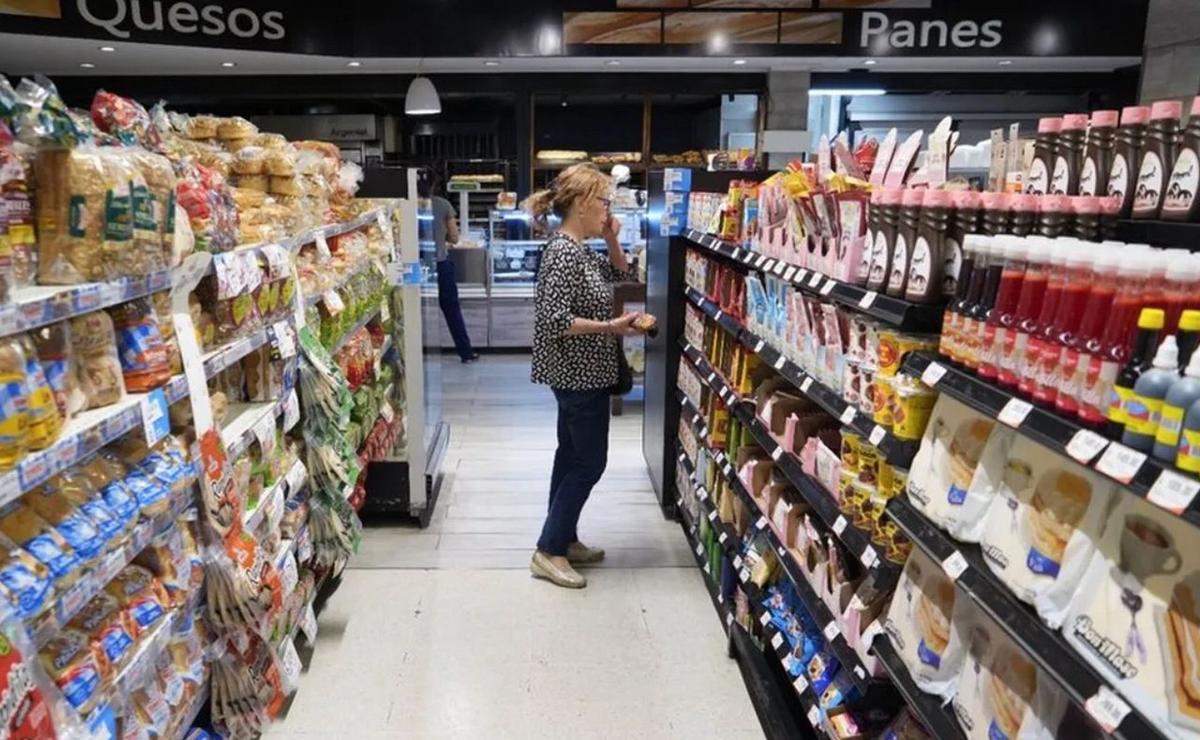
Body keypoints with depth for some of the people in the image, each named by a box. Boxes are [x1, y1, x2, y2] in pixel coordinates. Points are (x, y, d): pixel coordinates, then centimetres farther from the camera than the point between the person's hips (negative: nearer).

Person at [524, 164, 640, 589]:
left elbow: (622, 276, 23)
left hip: (579, 372, 10)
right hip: (579, 373, -10)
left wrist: (612, 242, 6)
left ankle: (563, 539, 29)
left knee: (572, 455, 17)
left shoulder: (581, 250, 9)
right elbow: (555, 320, -27)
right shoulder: (564, 253, -21)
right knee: (589, 462, -2)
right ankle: (549, 551, 7)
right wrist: (610, 326, -24)